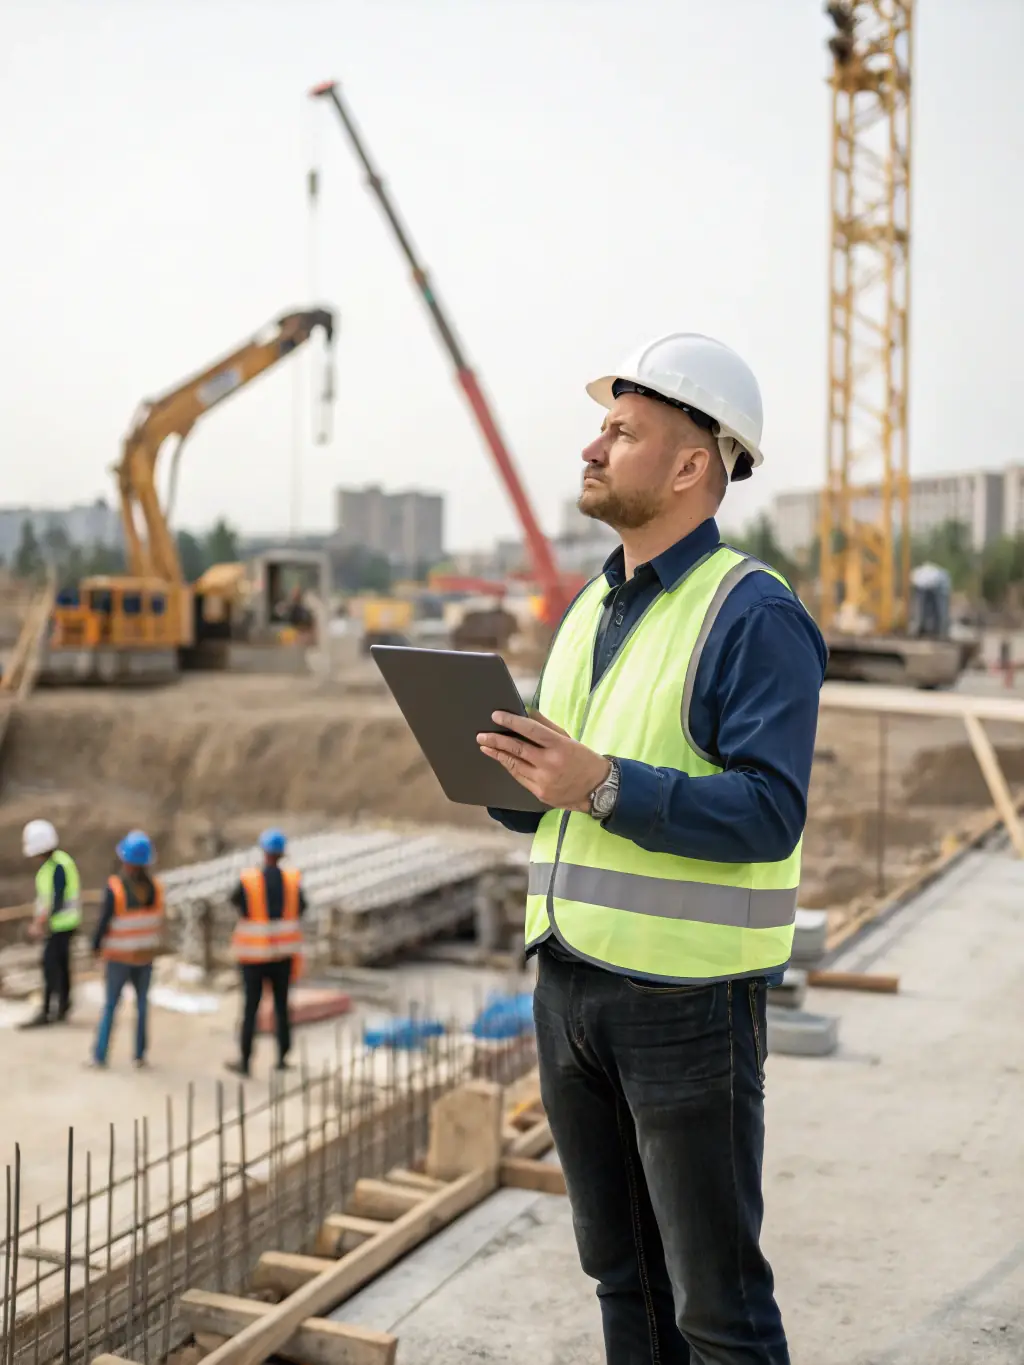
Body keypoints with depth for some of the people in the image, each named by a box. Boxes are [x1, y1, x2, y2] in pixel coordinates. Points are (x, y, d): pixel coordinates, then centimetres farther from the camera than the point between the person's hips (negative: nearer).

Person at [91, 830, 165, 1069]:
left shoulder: (115, 888, -21)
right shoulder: (154, 887, -9)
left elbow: (105, 921, -16)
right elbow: (159, 921, 1)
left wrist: (96, 945, 1)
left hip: (119, 957, -3)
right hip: (145, 955, 3)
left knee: (110, 1004, 9)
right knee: (142, 1002, 15)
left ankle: (100, 1055, 11)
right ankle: (140, 1055, 16)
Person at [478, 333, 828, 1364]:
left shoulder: (755, 615, -11)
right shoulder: (586, 612, 14)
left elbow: (769, 812, -21)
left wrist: (603, 785, -29)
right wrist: (501, 774, -4)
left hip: (686, 997, -7)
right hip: (569, 986, 8)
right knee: (620, 1275, 19)